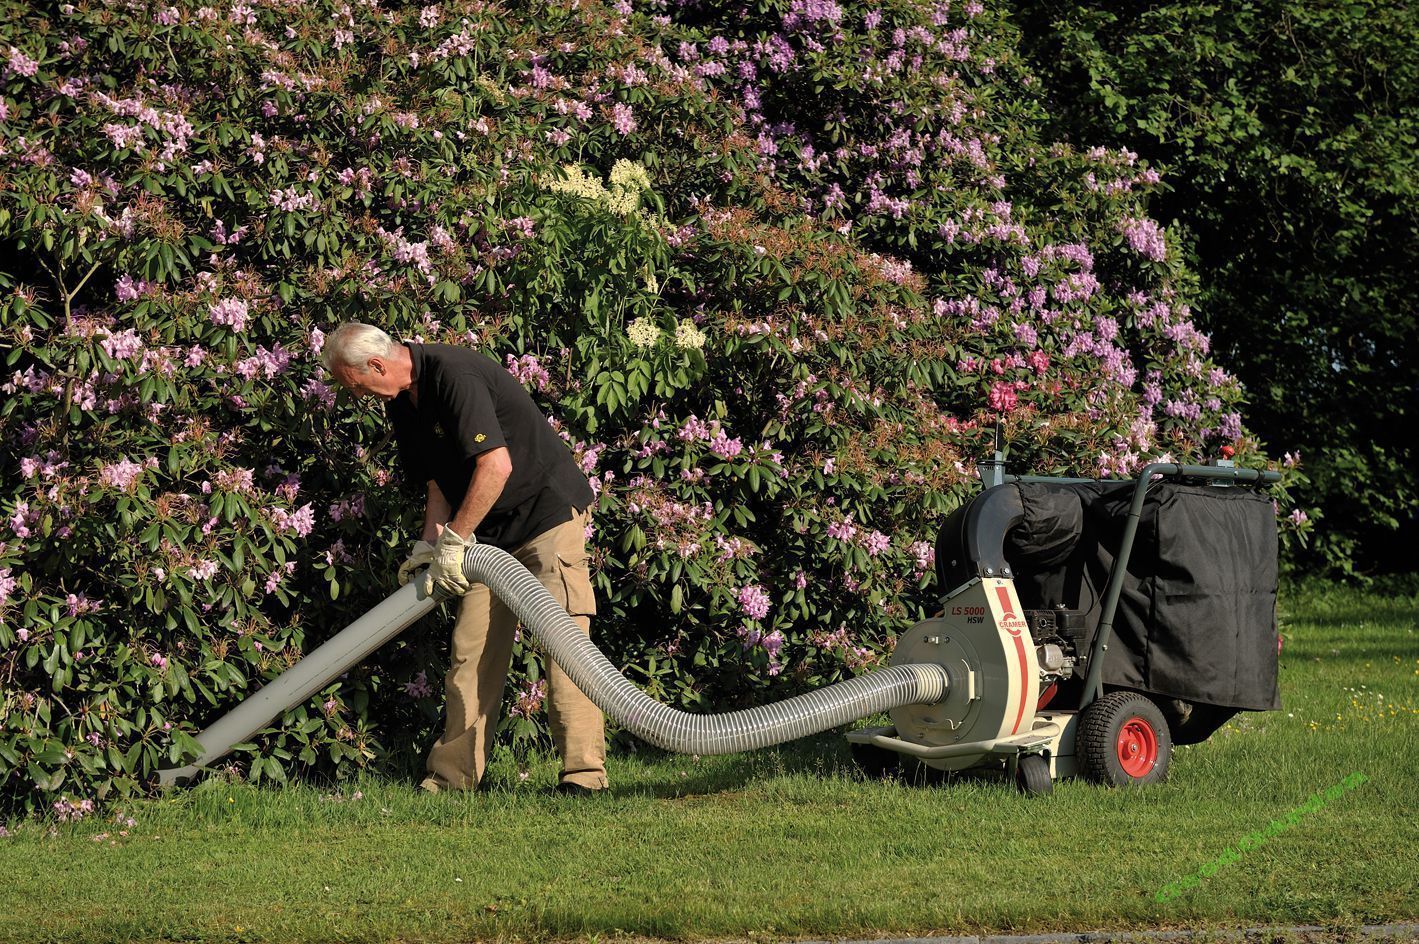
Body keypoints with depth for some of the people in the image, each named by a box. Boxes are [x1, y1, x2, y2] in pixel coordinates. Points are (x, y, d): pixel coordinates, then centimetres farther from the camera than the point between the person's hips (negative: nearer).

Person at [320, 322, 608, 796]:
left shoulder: (454, 375, -23)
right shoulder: (403, 403, 7)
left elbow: (496, 464, -29)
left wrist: (454, 540, -23)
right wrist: (429, 544, 0)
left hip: (549, 507, -9)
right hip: (489, 532, 9)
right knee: (471, 649, 4)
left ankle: (584, 770, -16)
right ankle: (454, 774, 6)